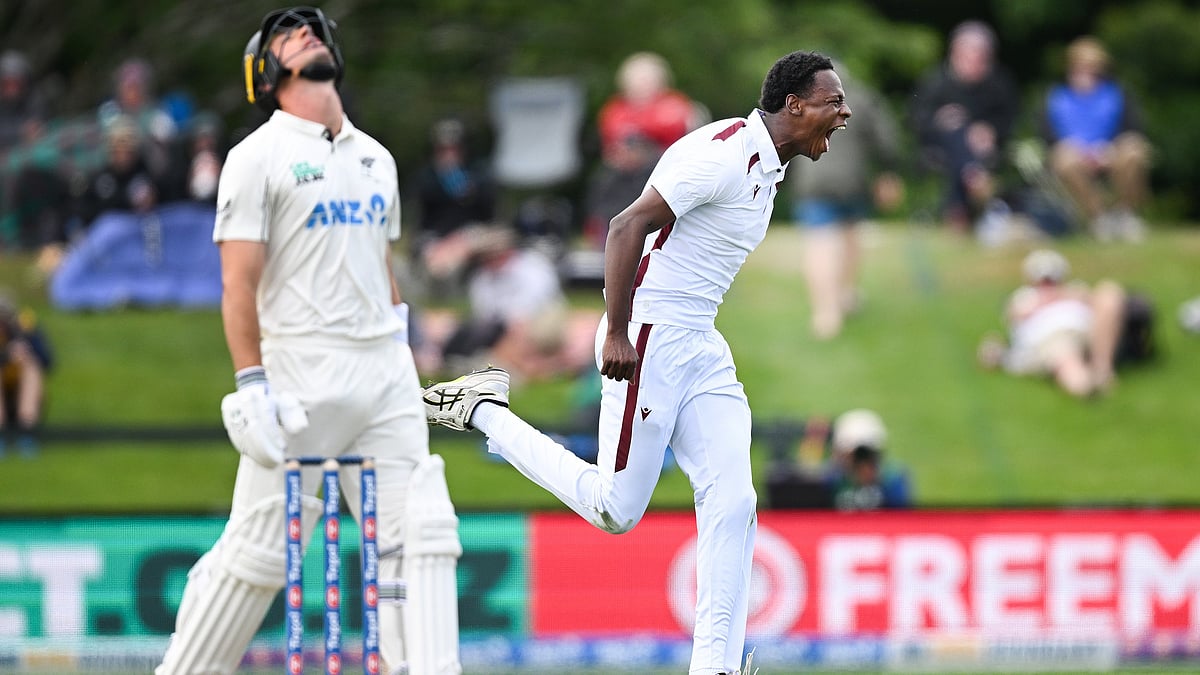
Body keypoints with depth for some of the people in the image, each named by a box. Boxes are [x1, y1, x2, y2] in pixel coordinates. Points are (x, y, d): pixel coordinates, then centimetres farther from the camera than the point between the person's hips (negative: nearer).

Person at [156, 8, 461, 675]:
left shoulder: (376, 157, 18)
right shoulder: (258, 157, -2)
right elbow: (239, 281, -8)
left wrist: (402, 357, 14)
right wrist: (252, 386, -14)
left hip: (386, 371, 6)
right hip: (300, 380, -6)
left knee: (419, 533, -4)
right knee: (260, 548, -4)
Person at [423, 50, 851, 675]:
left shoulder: (766, 165, 15)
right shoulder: (724, 151, -16)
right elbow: (627, 226, -21)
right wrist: (617, 332, -26)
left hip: (700, 350, 9)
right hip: (647, 339, -9)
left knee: (732, 503, -3)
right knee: (615, 509, -4)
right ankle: (481, 409, 12)